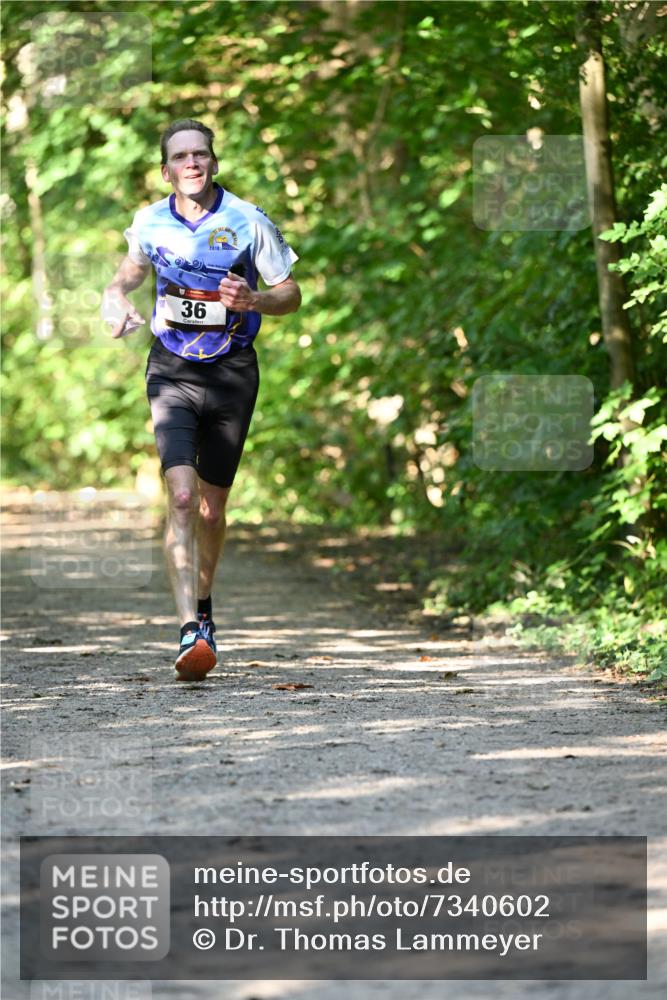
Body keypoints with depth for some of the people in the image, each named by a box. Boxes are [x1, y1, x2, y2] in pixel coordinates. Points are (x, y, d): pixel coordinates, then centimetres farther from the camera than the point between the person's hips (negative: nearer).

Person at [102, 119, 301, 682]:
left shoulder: (249, 223, -8)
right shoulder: (151, 223, 0)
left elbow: (290, 295, 0)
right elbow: (132, 270, 22)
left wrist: (250, 301, -20)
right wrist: (117, 300, 0)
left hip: (232, 374, 0)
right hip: (172, 374, 0)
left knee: (211, 506, 10)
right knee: (181, 495, -19)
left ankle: (203, 607, 37)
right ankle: (191, 632, -25)